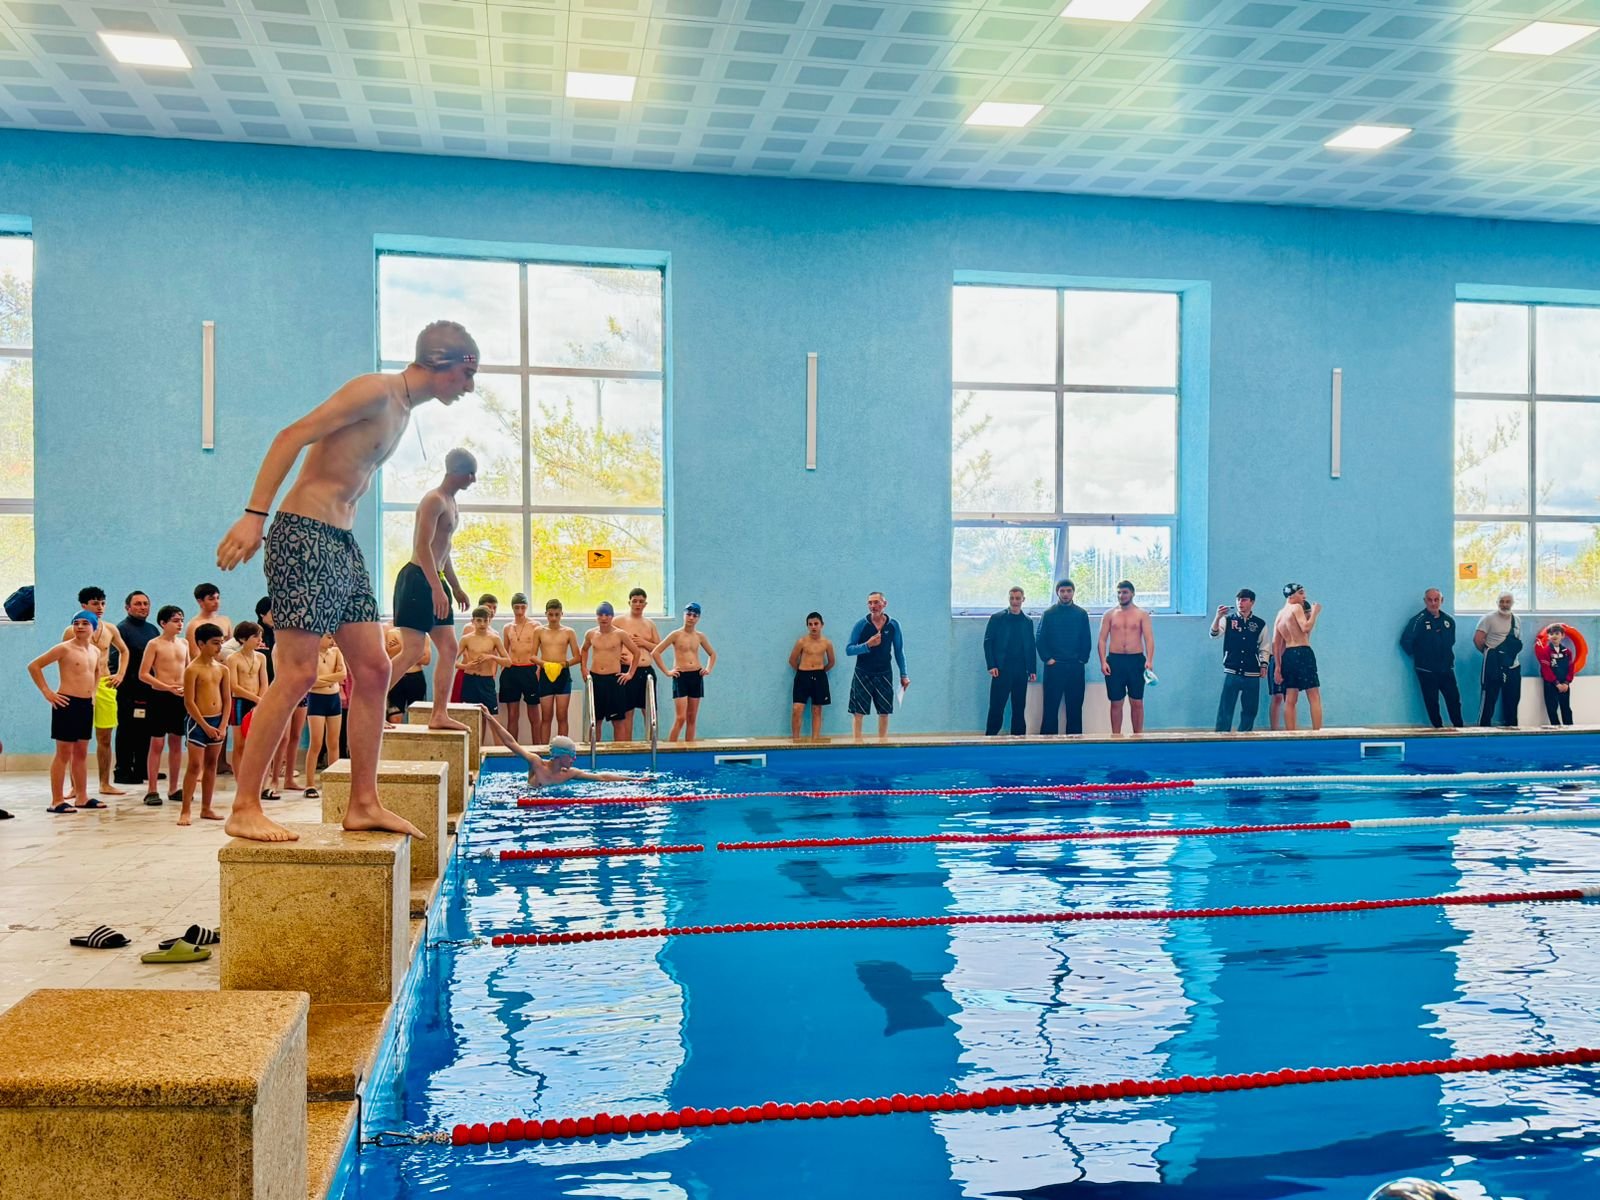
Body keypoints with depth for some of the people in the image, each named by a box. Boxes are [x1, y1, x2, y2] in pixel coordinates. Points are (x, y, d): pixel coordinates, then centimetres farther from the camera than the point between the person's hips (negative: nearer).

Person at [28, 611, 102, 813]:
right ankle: (56, 801, 0)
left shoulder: (95, 651, 11)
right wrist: (46, 692, -12)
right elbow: (34, 666, -11)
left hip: (87, 704, 7)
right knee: (64, 753, -4)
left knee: (82, 752, 12)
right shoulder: (64, 648, -10)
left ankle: (82, 797, 18)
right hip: (67, 703, -7)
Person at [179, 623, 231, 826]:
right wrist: (206, 726, -14)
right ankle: (185, 811, -2)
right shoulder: (192, 670, -10)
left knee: (211, 765, 10)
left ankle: (206, 808, 18)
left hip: (217, 721, 6)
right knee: (195, 765, -7)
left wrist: (223, 725, -2)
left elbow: (227, 699, 9)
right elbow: (189, 702, -13)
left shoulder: (222, 669, 7)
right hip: (198, 721, -6)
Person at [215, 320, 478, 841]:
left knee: (373, 669, 6)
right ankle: (244, 809, -3)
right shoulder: (376, 392, -11)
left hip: (342, 542, 10)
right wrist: (254, 515, -23)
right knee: (297, 674, -11)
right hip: (303, 535, -10)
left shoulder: (402, 411, 18)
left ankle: (363, 803, 11)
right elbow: (292, 437, -17)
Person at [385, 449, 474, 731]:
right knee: (412, 651, -12)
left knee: (449, 648, 5)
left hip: (434, 581, 10)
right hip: (417, 579, -10)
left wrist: (456, 587, 28)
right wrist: (436, 588, -28)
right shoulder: (434, 500, -12)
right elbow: (423, 546, -21)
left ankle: (439, 714, 6)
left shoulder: (451, 503, 18)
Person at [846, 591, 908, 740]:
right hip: (862, 674, -2)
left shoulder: (893, 625, 0)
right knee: (858, 713, -2)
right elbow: (848, 649, -7)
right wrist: (867, 645, -22)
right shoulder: (861, 624, -6)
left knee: (884, 713, 7)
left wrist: (904, 675, 6)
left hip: (884, 675, 2)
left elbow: (899, 651, 8)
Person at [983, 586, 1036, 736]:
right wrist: (991, 666, -9)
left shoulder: (1028, 621, 11)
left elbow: (1031, 646, 12)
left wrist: (1032, 670, 6)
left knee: (1019, 707, 6)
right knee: (996, 707, -3)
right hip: (1001, 669, -3)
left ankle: (1018, 737, 11)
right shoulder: (997, 618, 1)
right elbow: (987, 642, -1)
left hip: (1021, 671, 3)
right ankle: (990, 737, 3)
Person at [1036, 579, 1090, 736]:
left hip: (1076, 667, 2)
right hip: (1054, 666, -2)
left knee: (1075, 707, 6)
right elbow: (1040, 639, 1)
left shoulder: (1081, 614, 6)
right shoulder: (1048, 614, 2)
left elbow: (1087, 640, 8)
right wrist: (1047, 658, -6)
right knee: (1051, 706, -1)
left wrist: (1083, 658, -1)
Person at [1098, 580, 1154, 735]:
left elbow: (1149, 638, -4)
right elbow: (1102, 639, 4)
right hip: (1115, 660, 1)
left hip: (1136, 660, -1)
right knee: (1116, 703, 4)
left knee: (1137, 702, 3)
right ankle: (1116, 737, 11)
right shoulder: (1109, 614, 7)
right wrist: (1103, 662, -8)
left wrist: (1149, 660, -18)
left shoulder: (1142, 614, 4)